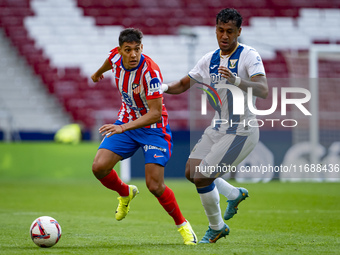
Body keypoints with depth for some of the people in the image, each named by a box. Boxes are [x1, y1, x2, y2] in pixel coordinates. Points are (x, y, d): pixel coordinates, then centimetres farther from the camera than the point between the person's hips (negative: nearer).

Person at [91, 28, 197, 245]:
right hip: (126, 123, 5)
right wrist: (99, 73, 39)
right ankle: (126, 193, 20)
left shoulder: (150, 72, -30)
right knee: (99, 167, -13)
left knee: (155, 186, -14)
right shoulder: (116, 57, -11)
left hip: (153, 128, -5)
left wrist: (124, 127, -41)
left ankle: (183, 225, 10)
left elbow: (155, 113, -31)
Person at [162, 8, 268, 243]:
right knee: (191, 173, 7)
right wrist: (163, 87, -4)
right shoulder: (210, 59, 8)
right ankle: (234, 194, 30)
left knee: (202, 178, -11)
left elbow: (263, 91, -27)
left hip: (242, 132, -8)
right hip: (218, 128, 8)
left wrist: (235, 80, -43)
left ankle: (217, 227, 11)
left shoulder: (249, 56, -13)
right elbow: (184, 84, 17)